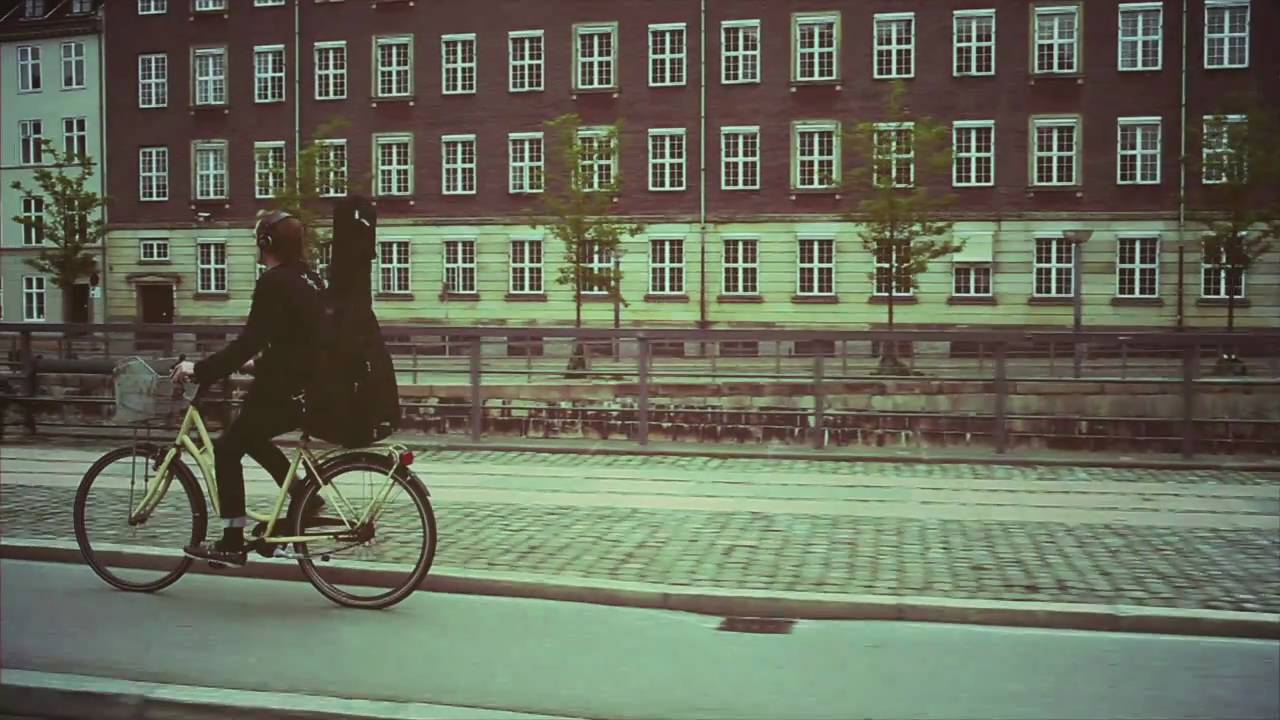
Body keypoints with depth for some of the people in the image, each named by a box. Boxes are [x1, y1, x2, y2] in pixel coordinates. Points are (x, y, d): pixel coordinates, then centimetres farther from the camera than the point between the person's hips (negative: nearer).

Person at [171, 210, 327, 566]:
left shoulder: (274, 282, -15)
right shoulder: (309, 279, 12)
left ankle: (232, 544, 5)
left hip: (286, 391, -9)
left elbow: (249, 342, -21)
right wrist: (263, 362, 33)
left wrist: (200, 370, -16)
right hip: (314, 387, 9)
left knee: (227, 448, 4)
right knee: (249, 437, 26)